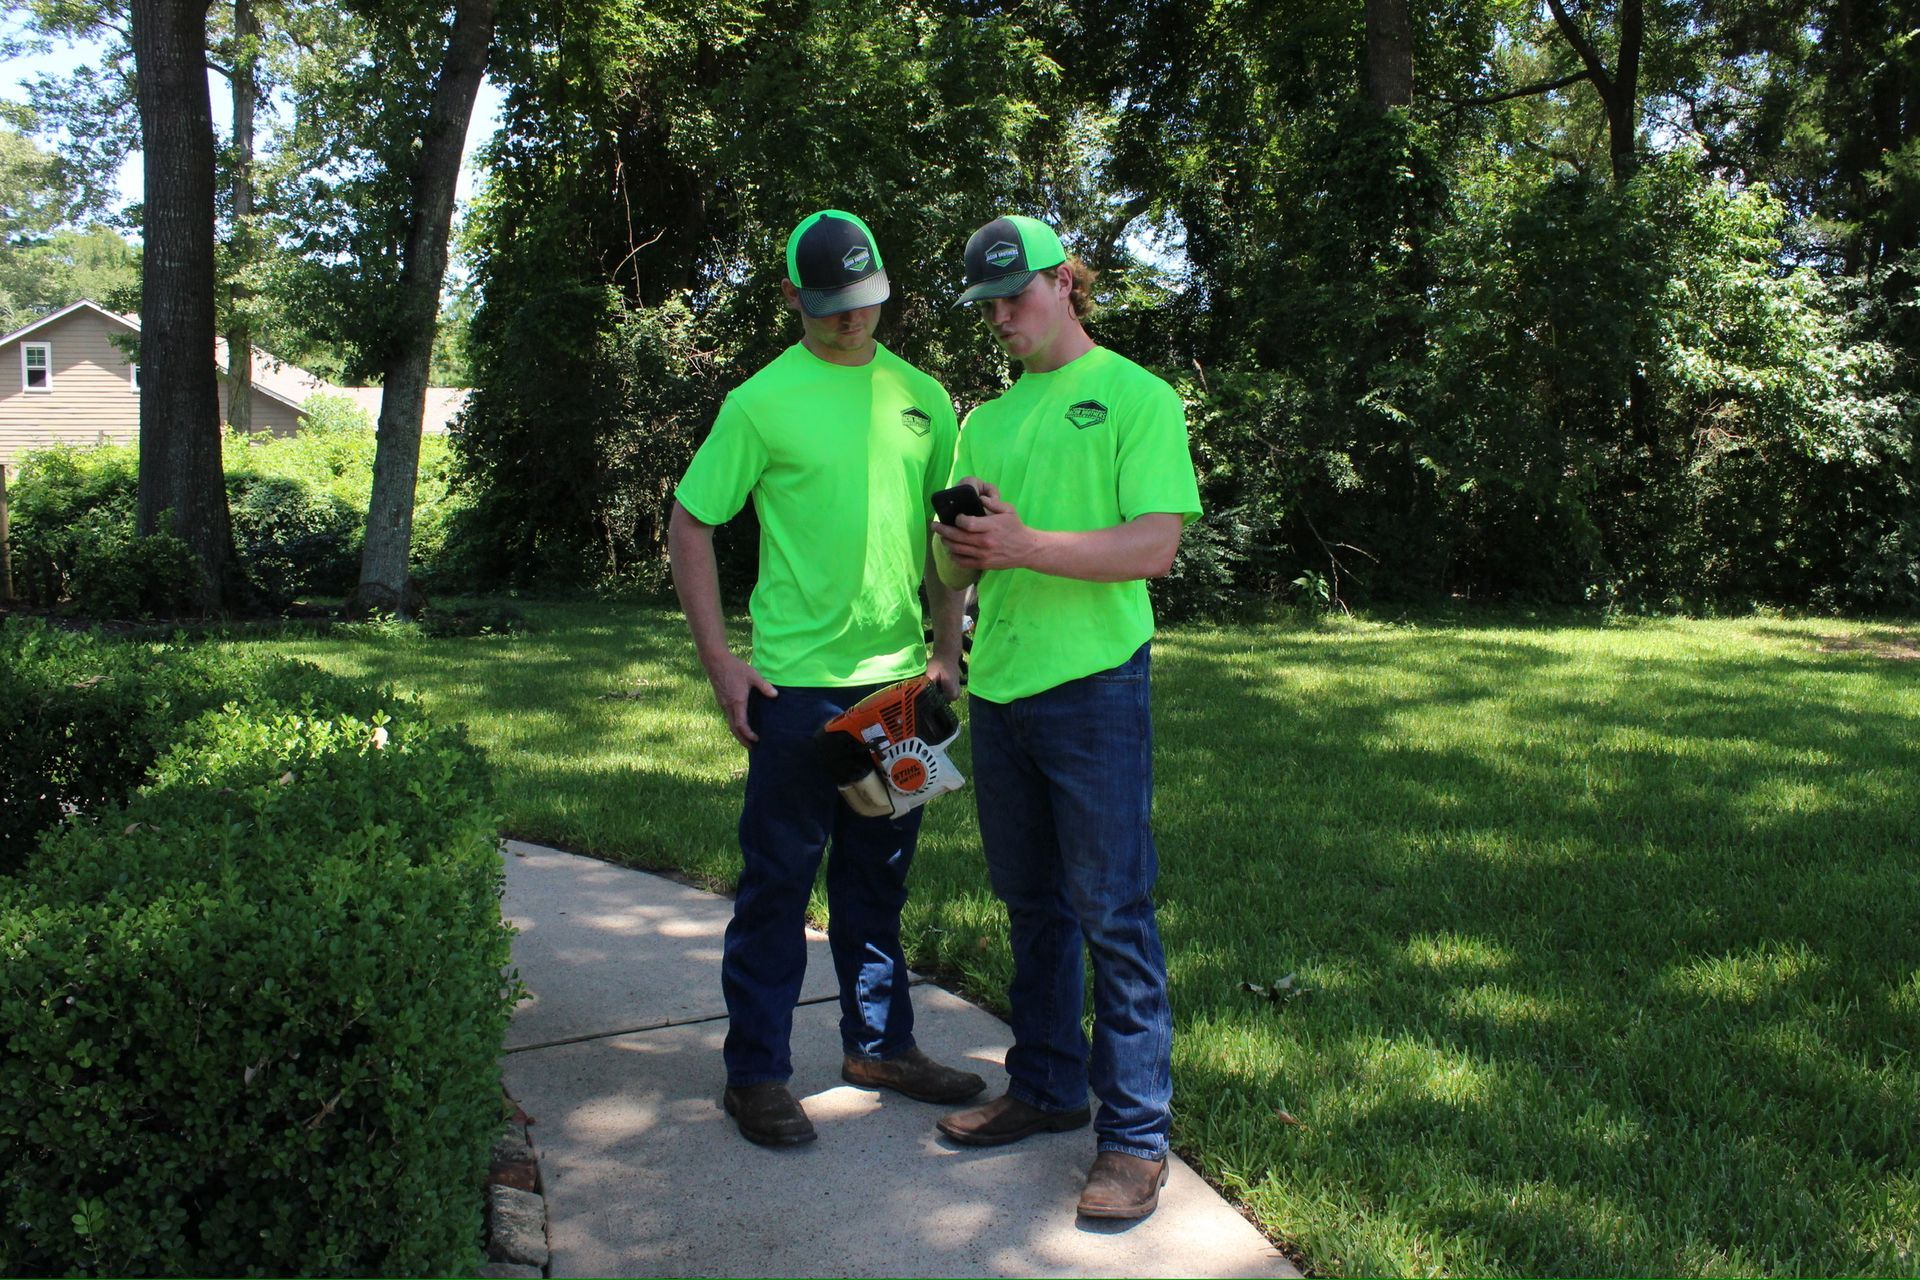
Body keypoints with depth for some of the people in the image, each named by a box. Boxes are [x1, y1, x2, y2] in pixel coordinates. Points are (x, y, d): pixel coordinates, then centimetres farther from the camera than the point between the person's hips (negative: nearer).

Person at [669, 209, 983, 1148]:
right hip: (797, 682, -4)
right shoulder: (763, 402, -5)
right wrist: (719, 660, -8)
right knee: (778, 879, 3)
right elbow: (689, 524, -2)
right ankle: (755, 1072, 16)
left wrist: (945, 649, 8)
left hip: (897, 680, 5)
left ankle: (880, 1044, 30)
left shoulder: (921, 396, 9)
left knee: (879, 874, 16)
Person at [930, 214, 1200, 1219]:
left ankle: (1136, 1134, 9)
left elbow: (1154, 545, -13)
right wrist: (959, 543, -10)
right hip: (998, 687, 7)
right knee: (1032, 906, 16)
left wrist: (1027, 547, -24)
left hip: (1094, 685, -6)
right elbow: (954, 572, 14)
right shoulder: (987, 421, 16)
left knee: (1113, 912, -2)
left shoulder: (1136, 397, -2)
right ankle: (1047, 1088, 31)